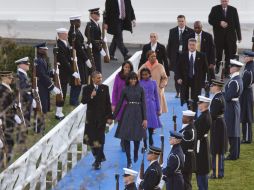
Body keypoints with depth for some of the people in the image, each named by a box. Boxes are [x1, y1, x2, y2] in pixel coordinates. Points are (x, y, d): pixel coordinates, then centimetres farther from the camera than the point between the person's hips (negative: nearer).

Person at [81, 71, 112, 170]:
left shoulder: (105, 88, 1)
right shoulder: (87, 89, 0)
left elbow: (108, 103, 2)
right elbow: (83, 101, -7)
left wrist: (109, 117, -1)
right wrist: (91, 96, -25)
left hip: (102, 117, -1)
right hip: (91, 117, 1)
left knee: (99, 139, -3)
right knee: (90, 138, 6)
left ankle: (98, 161, 2)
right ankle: (99, 156, 26)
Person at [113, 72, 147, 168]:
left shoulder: (140, 89, 1)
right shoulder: (125, 90, 2)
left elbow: (143, 103, -1)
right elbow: (119, 103, 6)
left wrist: (145, 119, -6)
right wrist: (113, 116, 5)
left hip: (138, 114, 0)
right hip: (127, 114, 0)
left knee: (137, 137, 7)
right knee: (126, 137, -5)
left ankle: (136, 153, 38)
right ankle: (129, 160, 2)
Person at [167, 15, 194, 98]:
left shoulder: (190, 31, -1)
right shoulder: (172, 31, 5)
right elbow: (169, 44, 7)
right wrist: (169, 56, 2)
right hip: (176, 55, 2)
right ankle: (178, 92, 18)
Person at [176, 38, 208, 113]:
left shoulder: (201, 56, 2)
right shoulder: (183, 55, 5)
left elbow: (205, 69, 4)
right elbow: (178, 68, 5)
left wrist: (202, 79, -3)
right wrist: (178, 78, -8)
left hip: (196, 81, -1)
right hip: (185, 81, 1)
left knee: (195, 100, -3)